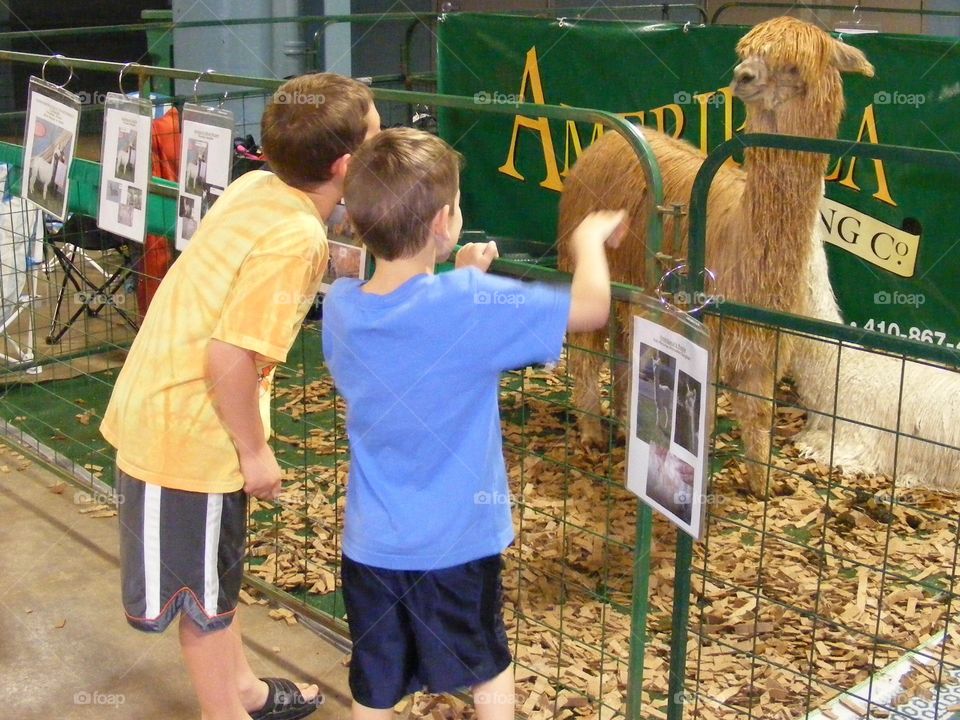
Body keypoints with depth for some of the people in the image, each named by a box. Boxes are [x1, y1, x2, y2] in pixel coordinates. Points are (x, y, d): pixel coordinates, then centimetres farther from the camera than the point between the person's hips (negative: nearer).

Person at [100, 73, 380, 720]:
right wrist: (255, 452, -15)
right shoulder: (296, 238, -25)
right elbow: (231, 356, -28)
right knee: (204, 590, 11)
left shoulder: (257, 188, -2)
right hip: (191, 430, -9)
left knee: (216, 567, 25)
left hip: (159, 405, 9)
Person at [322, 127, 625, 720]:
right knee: (490, 669, 23)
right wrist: (590, 240, -1)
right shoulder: (470, 305, -24)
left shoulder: (341, 306, -7)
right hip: (456, 542, -3)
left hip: (371, 543, 4)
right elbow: (592, 307, -18)